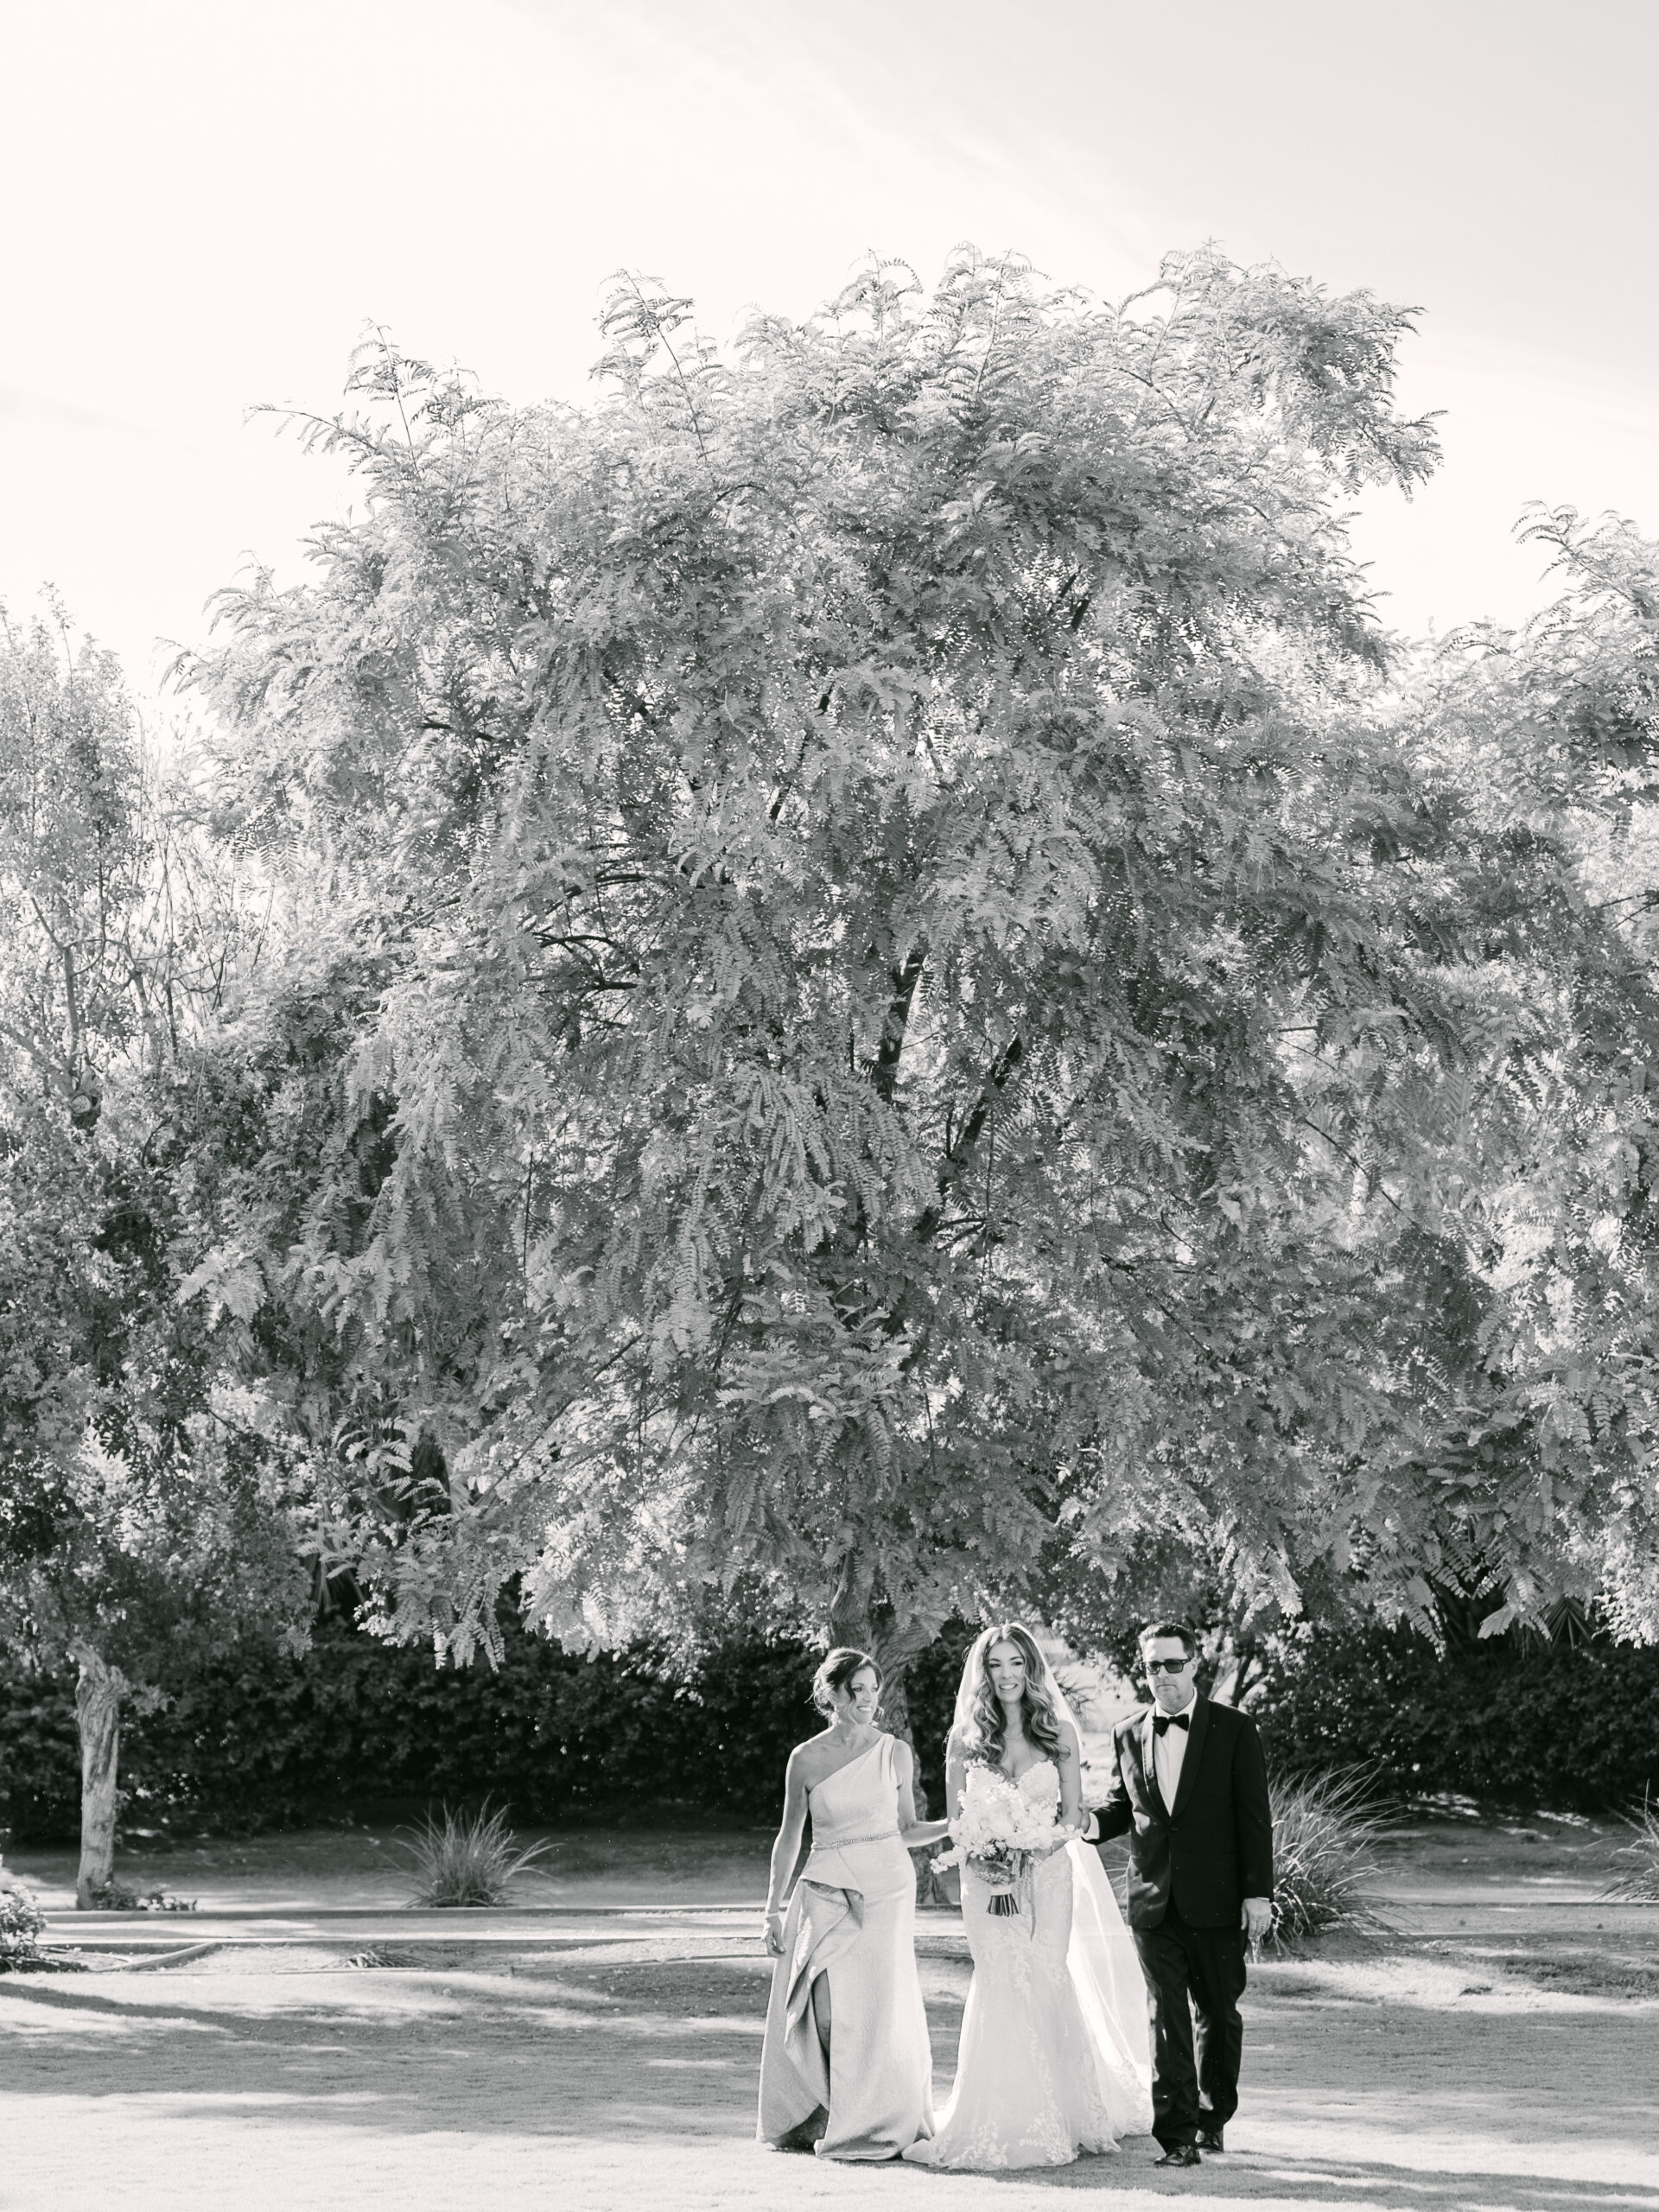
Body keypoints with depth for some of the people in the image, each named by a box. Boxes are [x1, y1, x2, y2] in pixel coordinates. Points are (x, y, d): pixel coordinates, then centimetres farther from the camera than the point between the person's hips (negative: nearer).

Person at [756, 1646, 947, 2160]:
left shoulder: (895, 1753, 4)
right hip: (824, 1894, 0)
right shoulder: (806, 1759, 2)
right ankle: (815, 2120, 12)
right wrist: (774, 1907, 7)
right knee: (821, 2008, -3)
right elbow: (789, 1837, 9)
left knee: (877, 2008, -3)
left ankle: (875, 2124, 7)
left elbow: (907, 1830, 12)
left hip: (886, 1891, 0)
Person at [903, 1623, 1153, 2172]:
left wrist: (1034, 1852, -14)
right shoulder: (965, 1738, 5)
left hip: (1048, 1873, 0)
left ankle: (1059, 2119, 7)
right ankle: (1003, 2123, 1)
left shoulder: (1060, 1731, 3)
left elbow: (1072, 1817, 3)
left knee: (1045, 1980, -6)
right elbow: (955, 1822, 7)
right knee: (1002, 1986, -7)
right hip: (986, 1877, 1)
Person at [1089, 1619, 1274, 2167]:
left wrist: (1258, 1892, -8)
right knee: (1167, 2018, -4)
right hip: (1154, 1902, 2)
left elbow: (1254, 1817, -3)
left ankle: (1213, 2117, 28)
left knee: (1218, 2014, 11)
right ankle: (1178, 2135, -6)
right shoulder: (1127, 1734, 7)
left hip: (1216, 1904, -2)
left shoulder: (1234, 1730, -3)